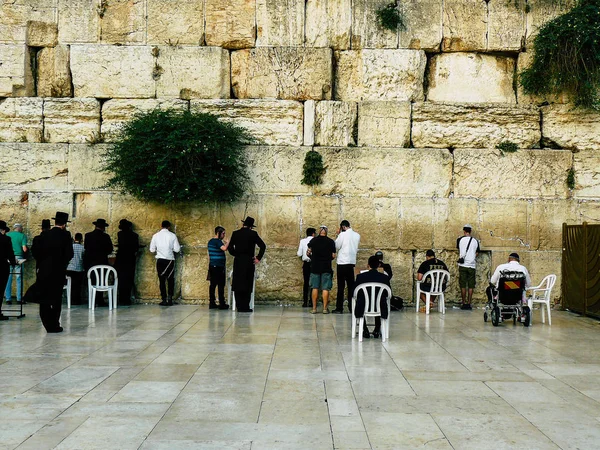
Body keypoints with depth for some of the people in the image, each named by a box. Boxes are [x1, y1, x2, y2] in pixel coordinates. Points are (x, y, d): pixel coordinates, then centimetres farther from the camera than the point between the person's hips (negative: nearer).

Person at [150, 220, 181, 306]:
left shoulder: (156, 236, 0)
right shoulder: (172, 235, -4)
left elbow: (152, 250, 3)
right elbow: (177, 249, -4)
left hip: (160, 260, 1)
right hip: (170, 260, -1)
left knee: (162, 280, 5)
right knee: (170, 280, 9)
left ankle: (164, 300, 3)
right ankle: (170, 299, 1)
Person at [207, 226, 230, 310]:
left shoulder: (210, 241, 16)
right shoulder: (218, 241, -12)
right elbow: (224, 248, -31)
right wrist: (227, 243, -11)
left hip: (212, 266, 9)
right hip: (219, 266, -9)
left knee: (213, 284, 8)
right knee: (221, 285, -5)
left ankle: (212, 303, 8)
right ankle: (222, 304, -4)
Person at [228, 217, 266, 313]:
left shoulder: (235, 233, 2)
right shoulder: (253, 234, -3)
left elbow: (230, 247, 0)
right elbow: (263, 246, -8)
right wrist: (258, 258, -2)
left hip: (238, 262, 2)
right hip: (249, 262, -2)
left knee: (238, 284, 7)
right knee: (247, 285, 2)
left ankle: (240, 306, 5)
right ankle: (245, 307, 0)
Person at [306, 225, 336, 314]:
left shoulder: (313, 240, 1)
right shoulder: (331, 241, -2)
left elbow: (308, 253, 2)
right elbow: (333, 256, -2)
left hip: (315, 267, 1)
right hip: (326, 268, -1)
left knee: (315, 288, 7)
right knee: (325, 288, 2)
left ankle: (314, 308, 6)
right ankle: (325, 308, 1)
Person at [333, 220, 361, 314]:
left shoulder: (343, 234, -10)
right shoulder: (357, 235, 7)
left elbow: (336, 247, -5)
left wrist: (338, 235, 3)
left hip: (343, 262, -5)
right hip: (352, 261, 5)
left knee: (341, 286, -2)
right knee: (351, 285, 9)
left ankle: (339, 308, -1)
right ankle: (351, 307, 8)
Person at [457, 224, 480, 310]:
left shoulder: (460, 240, -1)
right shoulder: (475, 241, 3)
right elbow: (477, 253, 10)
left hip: (463, 265, -1)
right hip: (472, 265, 1)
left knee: (463, 286, 4)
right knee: (471, 286, 5)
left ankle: (464, 304, 3)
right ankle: (469, 304, 4)